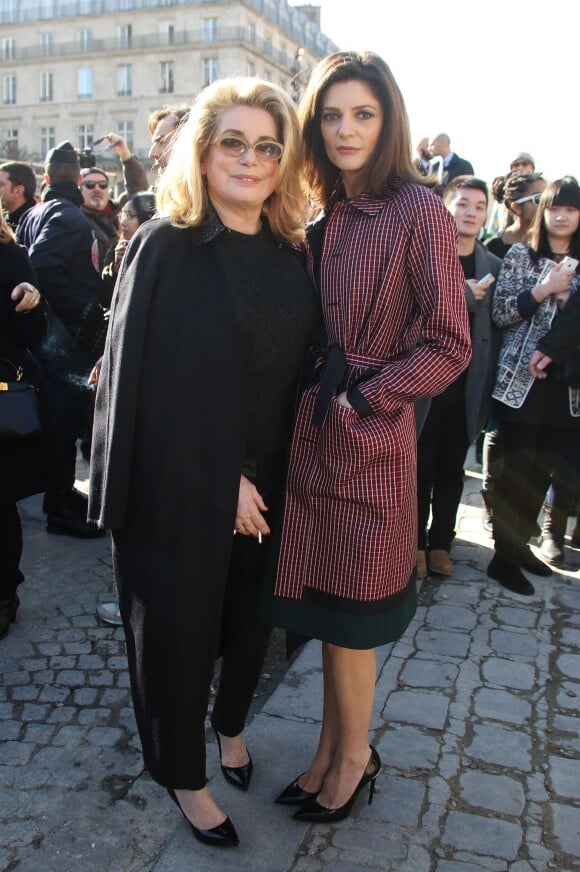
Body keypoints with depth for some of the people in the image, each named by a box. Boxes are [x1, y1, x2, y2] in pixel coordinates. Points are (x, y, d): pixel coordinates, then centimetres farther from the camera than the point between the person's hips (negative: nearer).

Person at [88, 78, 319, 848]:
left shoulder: (291, 253, 4)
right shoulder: (166, 246, -11)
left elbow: (299, 364, 7)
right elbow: (142, 378, -15)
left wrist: (268, 477, -1)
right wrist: (222, 479, -16)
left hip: (268, 481, 5)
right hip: (182, 487, -5)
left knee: (251, 613, 19)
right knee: (180, 626, 10)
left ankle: (231, 724, 48)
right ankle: (184, 775, 34)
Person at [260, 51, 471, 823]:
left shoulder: (418, 211, -10)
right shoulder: (330, 216, 10)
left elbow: (449, 347, -12)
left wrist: (360, 399, -14)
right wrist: (310, 398, 2)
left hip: (371, 444, -6)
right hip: (317, 437, 6)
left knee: (346, 615, 7)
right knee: (325, 607, 15)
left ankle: (355, 755, 30)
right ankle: (332, 747, 34)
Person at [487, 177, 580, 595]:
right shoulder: (520, 254, 0)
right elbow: (500, 313, -5)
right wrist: (542, 291, -15)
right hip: (521, 381, -4)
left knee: (545, 471, 9)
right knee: (519, 472, -2)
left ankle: (520, 545, 25)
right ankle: (504, 557, 10)